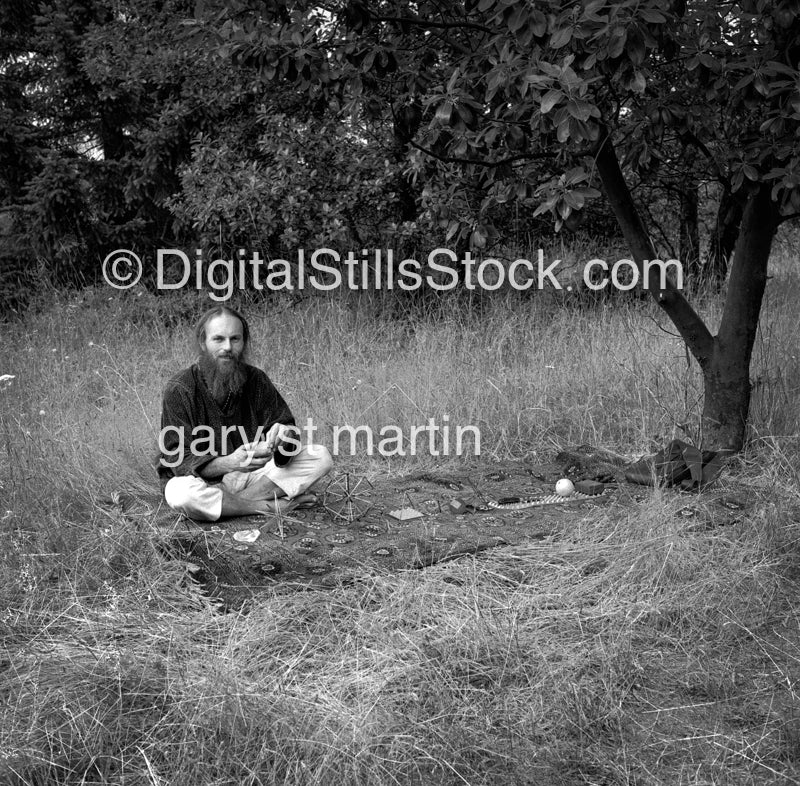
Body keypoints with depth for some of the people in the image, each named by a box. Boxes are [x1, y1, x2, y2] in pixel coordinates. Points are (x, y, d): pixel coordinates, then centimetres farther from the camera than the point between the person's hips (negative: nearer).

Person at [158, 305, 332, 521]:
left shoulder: (255, 380, 0)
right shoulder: (179, 390, -13)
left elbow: (287, 428, 1)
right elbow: (181, 460, -18)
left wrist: (283, 438, -26)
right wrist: (229, 463, -36)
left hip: (254, 475, 4)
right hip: (206, 483, -3)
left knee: (321, 456, -11)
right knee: (180, 493, -39)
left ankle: (246, 499, -20)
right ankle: (277, 506, -22)